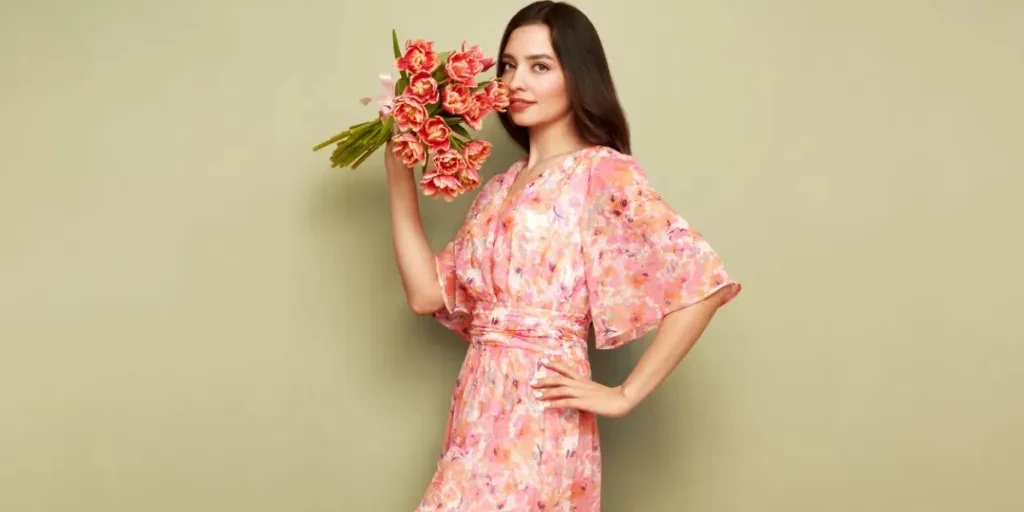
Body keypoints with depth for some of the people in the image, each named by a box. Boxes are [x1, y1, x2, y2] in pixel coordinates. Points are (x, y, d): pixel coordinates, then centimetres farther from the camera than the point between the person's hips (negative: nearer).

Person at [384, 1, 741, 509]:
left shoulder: (604, 172, -7)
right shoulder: (498, 189, 14)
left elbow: (703, 281, -15)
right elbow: (427, 294, 6)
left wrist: (624, 395, -13)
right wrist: (399, 173, 5)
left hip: (539, 416, -7)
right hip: (480, 410, 7)